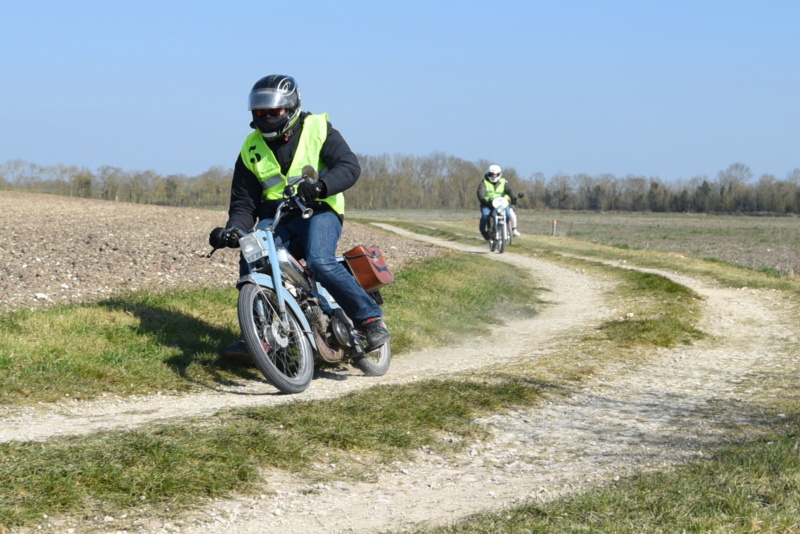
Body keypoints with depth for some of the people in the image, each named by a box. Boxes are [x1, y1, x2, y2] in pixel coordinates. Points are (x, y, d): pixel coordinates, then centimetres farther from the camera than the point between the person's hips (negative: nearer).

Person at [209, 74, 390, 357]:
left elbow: (349, 166, -14)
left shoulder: (318, 129, 0)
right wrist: (232, 231, -12)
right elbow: (243, 203, 11)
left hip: (318, 210, -4)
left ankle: (371, 319, -21)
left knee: (320, 262, -31)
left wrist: (320, 186, -35)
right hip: (275, 217, 4)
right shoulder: (251, 149, 11)